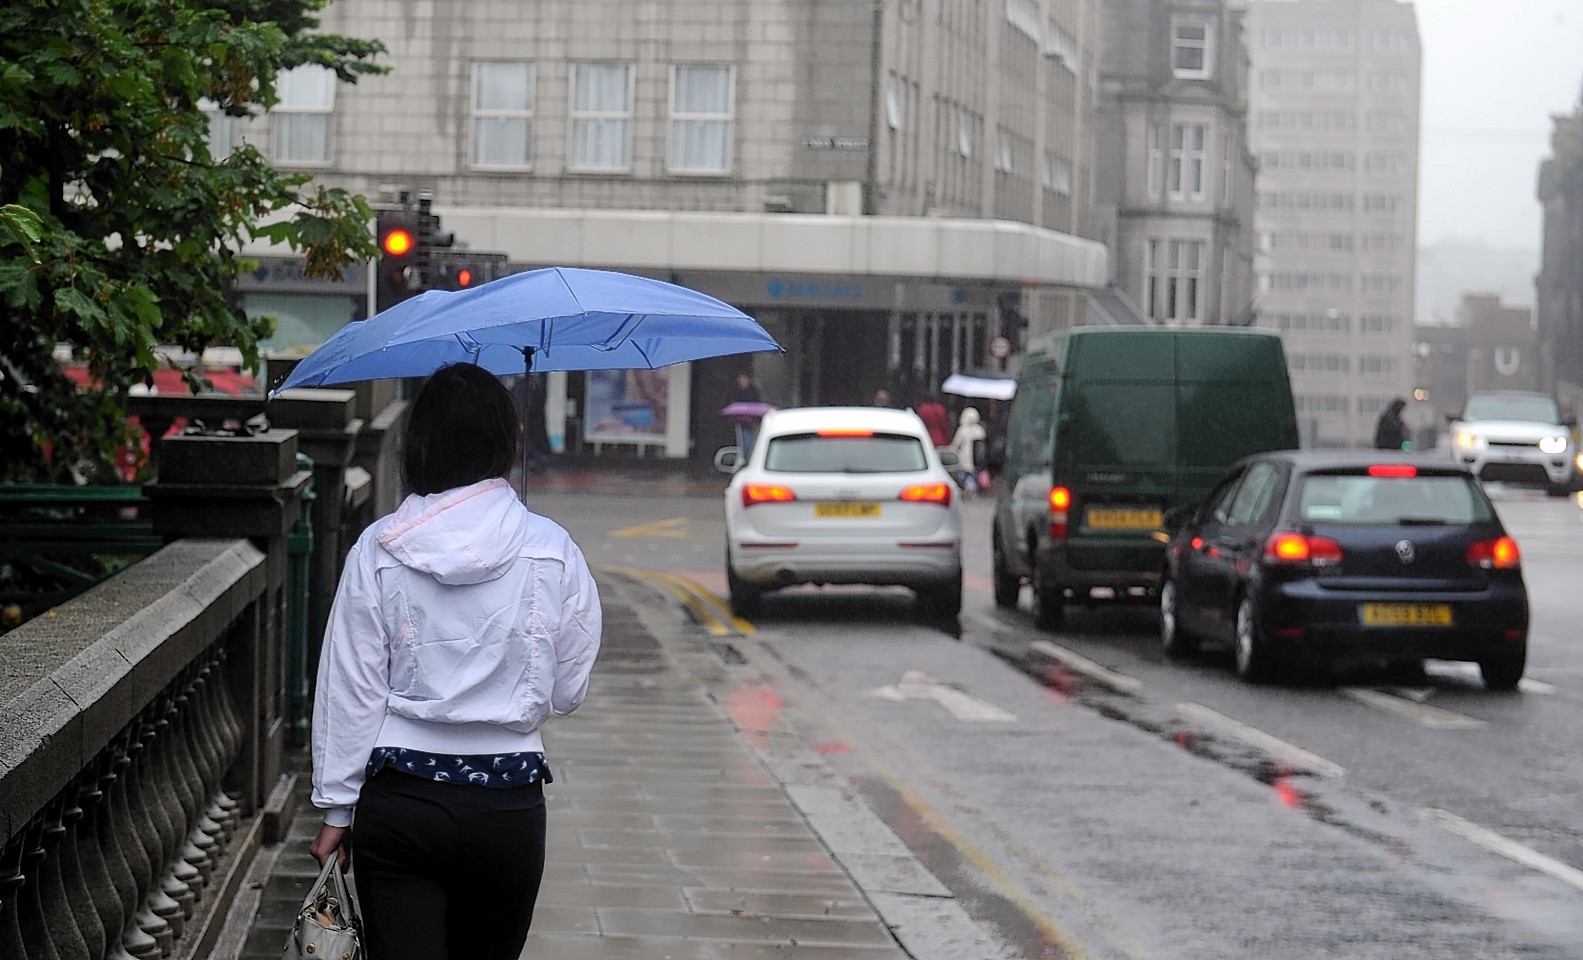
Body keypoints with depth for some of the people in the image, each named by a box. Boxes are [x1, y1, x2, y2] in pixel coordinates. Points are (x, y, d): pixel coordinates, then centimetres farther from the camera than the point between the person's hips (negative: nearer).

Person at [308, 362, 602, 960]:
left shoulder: (378, 550, -5)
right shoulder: (552, 552, -4)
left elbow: (349, 688, -2)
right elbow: (568, 692, 3)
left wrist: (337, 808, 6)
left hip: (398, 801, -1)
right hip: (509, 805, 1)